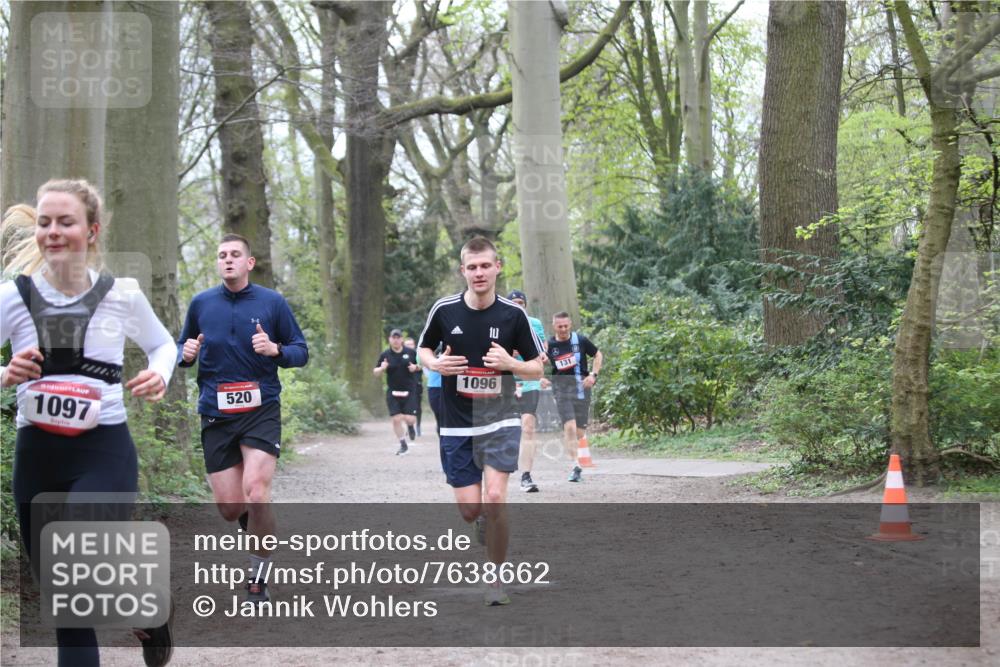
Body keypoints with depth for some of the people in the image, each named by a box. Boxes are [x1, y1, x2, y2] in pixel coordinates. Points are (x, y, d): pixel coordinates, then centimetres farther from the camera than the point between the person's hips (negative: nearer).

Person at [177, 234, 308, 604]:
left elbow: (301, 351, 5)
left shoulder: (272, 302, 2)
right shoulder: (201, 303, 8)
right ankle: (257, 526, 36)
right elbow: (182, 350, 19)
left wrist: (275, 349, -16)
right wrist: (186, 354, -5)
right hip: (216, 416, 3)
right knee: (229, 508, -1)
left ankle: (258, 585, -4)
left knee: (256, 495, -18)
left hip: (261, 410, -2)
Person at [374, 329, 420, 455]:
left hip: (409, 391, -1)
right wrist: (382, 368, -18)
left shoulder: (411, 352, -2)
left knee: (410, 419, -9)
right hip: (393, 392, 1)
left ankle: (410, 426, 30)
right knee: (396, 419, -4)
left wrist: (416, 367, -11)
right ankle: (403, 445, 12)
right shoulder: (385, 354, -1)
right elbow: (376, 372, 4)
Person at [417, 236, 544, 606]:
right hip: (456, 425, 2)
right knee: (469, 510, -1)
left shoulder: (513, 314, -5)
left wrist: (510, 364, -19)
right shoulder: (444, 309, -3)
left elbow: (537, 369, 2)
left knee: (493, 499, -19)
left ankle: (496, 577, 0)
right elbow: (423, 349, 13)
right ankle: (486, 524, 38)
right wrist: (435, 364, -9)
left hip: (500, 421, -1)